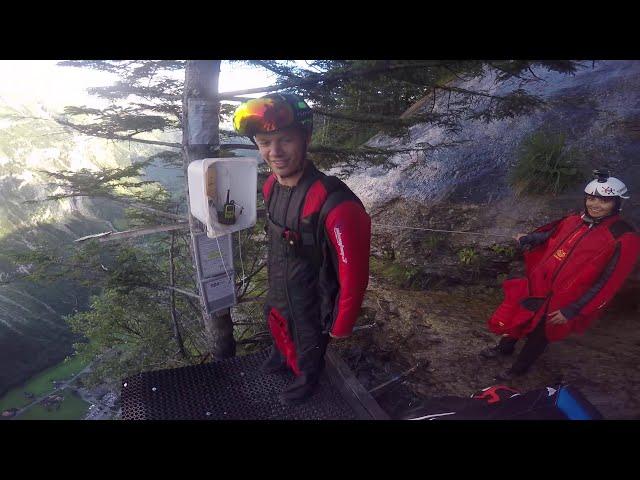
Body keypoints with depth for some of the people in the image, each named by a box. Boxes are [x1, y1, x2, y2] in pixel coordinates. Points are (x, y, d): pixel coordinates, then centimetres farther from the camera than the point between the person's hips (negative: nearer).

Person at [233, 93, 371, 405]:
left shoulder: (335, 204, -37)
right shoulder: (271, 186, -11)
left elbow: (353, 276, -28)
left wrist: (341, 326, -14)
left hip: (311, 306, -6)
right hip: (277, 294, 7)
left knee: (308, 347, 24)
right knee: (278, 331, 34)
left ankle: (307, 381, 57)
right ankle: (282, 358, 67)